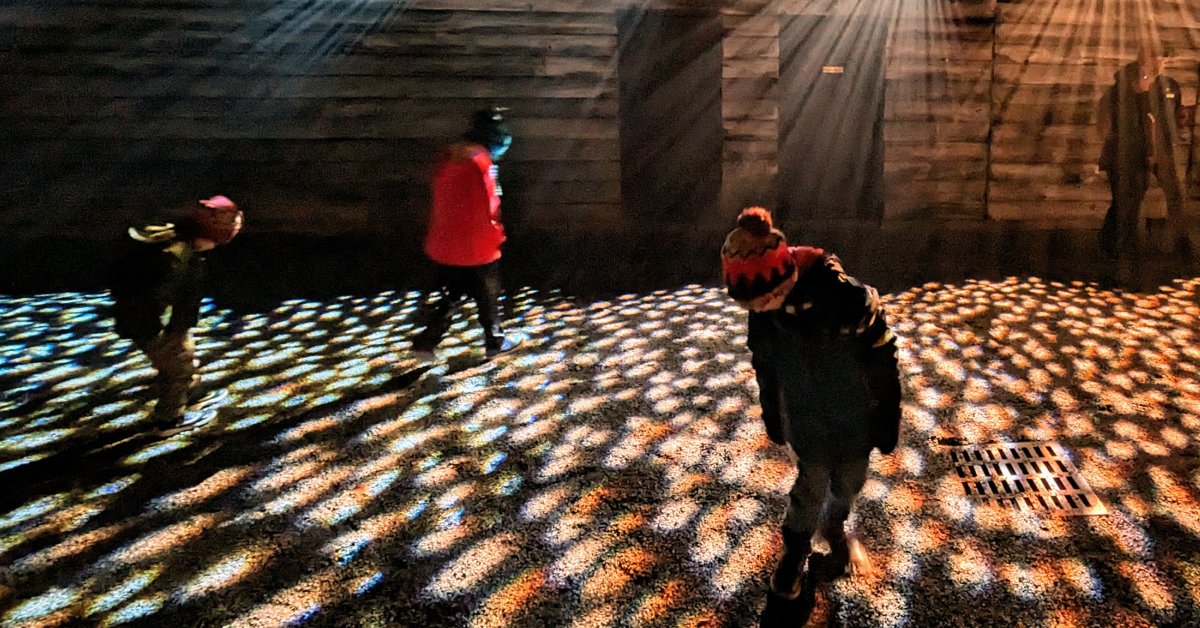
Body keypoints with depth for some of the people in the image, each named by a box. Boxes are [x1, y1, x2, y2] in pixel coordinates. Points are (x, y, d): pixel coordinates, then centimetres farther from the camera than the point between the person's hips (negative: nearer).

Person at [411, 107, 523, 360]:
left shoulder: (449, 156, 4)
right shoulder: (481, 165, -21)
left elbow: (443, 203, 11)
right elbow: (486, 212, -22)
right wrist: (496, 235, -6)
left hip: (444, 245, 7)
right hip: (476, 247, -7)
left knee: (447, 295, 19)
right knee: (487, 296, 13)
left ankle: (426, 341, 18)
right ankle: (495, 341, 29)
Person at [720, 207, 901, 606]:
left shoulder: (847, 299, -32)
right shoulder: (761, 312, -18)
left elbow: (882, 362, -19)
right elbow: (765, 367, 1)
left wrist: (888, 420, -10)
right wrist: (772, 417, 11)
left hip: (855, 419, -1)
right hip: (805, 420, 1)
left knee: (849, 483, 20)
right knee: (811, 486, 12)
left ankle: (835, 526, 51)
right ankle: (795, 549, 37)